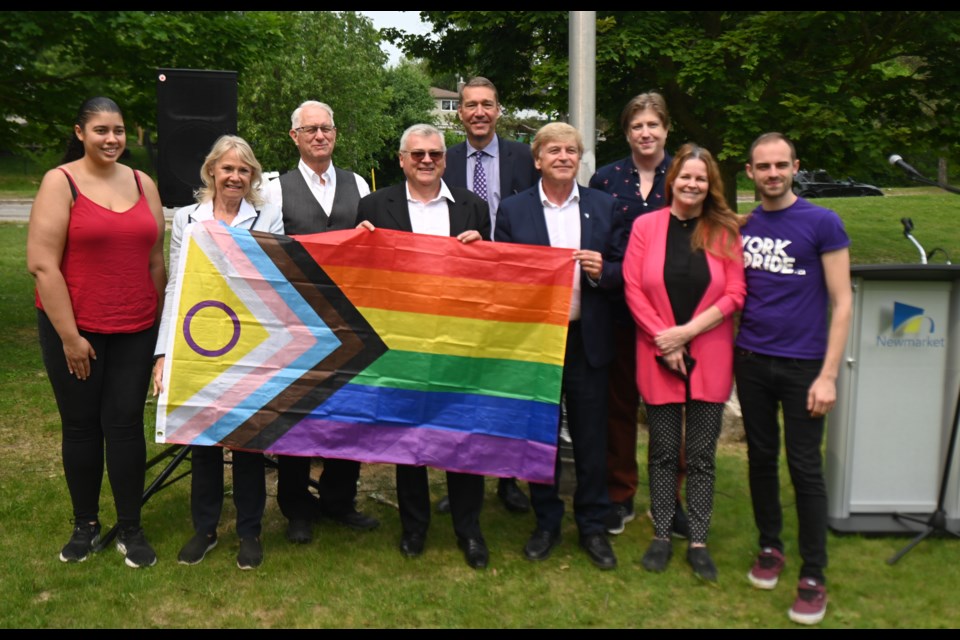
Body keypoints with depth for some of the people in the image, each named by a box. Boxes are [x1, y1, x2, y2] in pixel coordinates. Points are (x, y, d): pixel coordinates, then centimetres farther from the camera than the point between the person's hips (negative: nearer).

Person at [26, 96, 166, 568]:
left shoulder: (143, 184, 7)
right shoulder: (60, 182, -5)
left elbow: (156, 259, 10)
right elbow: (42, 264, -11)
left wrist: (157, 322, 6)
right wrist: (70, 336, -12)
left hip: (135, 330, 2)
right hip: (73, 328, -2)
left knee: (125, 424, 3)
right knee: (81, 426, 9)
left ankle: (131, 529, 15)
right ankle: (85, 525, 25)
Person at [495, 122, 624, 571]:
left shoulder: (604, 207, 6)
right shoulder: (513, 210, 2)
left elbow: (623, 270, 7)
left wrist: (603, 271, -13)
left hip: (587, 338, 1)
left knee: (591, 438, 8)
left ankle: (593, 526, 25)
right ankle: (546, 523, 27)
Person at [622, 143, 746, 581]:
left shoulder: (726, 231, 2)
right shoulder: (646, 226, 1)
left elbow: (734, 294, -3)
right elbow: (632, 289, -3)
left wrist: (686, 331, -11)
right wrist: (664, 342, -9)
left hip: (709, 359, 0)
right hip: (658, 359, 0)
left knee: (702, 455, 7)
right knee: (664, 452, 8)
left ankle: (698, 541, 18)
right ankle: (661, 535, 21)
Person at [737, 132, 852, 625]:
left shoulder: (823, 223, -5)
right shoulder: (740, 227, 7)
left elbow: (841, 302, -6)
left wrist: (828, 375, -12)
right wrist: (729, 352, 1)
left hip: (802, 365, -3)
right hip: (751, 361, 4)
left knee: (804, 468, 1)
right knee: (761, 458, 12)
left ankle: (813, 576, 13)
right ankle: (770, 547, 30)